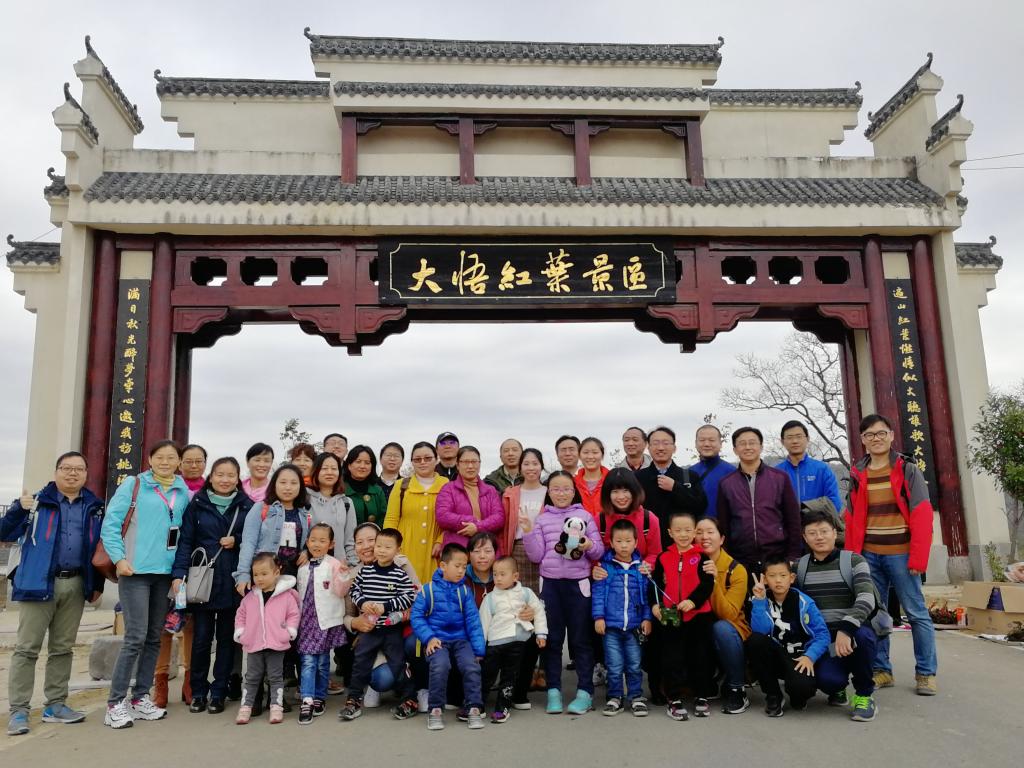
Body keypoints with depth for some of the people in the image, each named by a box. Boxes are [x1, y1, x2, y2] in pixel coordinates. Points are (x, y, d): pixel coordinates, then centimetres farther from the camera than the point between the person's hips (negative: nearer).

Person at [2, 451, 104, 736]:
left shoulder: (95, 507, 9)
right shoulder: (37, 502, 1)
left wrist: (98, 584, 10)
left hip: (76, 585, 3)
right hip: (39, 583, -3)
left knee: (63, 648, 10)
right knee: (27, 648, -1)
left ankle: (55, 705, 19)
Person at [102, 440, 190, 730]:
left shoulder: (183, 492, 9)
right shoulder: (134, 484, -2)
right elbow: (110, 523, -5)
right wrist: (119, 558, -13)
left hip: (166, 572, 5)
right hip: (136, 570, -5)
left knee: (154, 638, 10)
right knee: (136, 637, -9)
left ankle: (140, 698, 21)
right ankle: (115, 703, 3)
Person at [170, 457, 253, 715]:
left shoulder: (247, 507, 3)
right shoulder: (197, 505, 2)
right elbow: (185, 541, -2)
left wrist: (237, 541, -9)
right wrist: (179, 574, -12)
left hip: (232, 584, 1)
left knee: (227, 638, 8)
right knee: (201, 638, 6)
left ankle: (218, 693, 20)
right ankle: (197, 691, 22)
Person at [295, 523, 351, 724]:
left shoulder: (334, 565, -5)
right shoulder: (303, 568, 8)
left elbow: (340, 592, -9)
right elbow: (300, 594, 17)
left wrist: (343, 575, -25)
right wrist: (297, 617, 14)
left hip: (327, 621, -3)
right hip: (306, 620, 3)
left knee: (322, 662, 7)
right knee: (307, 661, -5)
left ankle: (319, 698, 21)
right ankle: (307, 701, -5)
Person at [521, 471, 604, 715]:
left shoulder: (585, 516, 5)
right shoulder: (542, 519, 7)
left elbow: (599, 550, 5)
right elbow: (536, 556, 3)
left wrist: (590, 546, -16)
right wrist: (528, 532, -9)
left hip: (578, 582, -1)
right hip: (550, 583, 1)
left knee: (580, 638, 4)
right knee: (553, 638, 6)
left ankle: (585, 692, 12)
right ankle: (553, 691, 15)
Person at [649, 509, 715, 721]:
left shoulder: (701, 557, -2)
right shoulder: (663, 557, 4)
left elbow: (707, 584, -10)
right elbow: (655, 584, 7)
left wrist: (693, 601, -24)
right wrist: (655, 604, -8)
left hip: (699, 616, -1)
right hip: (670, 617, 1)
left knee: (700, 657, 10)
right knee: (672, 659, 5)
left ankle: (702, 697, 25)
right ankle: (674, 699, 15)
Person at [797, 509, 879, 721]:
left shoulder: (853, 561, -3)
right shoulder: (799, 566, 7)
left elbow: (866, 599, -18)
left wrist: (846, 628, -34)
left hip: (853, 634, -1)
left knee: (862, 634, -38)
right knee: (826, 679, -30)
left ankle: (864, 694, -9)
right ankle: (837, 688, 13)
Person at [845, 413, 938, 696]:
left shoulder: (907, 470, -1)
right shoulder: (858, 475, 9)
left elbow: (922, 515, -7)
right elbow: (852, 519, 10)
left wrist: (918, 557, -13)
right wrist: (851, 556, 4)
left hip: (900, 553, -3)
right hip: (868, 555, 3)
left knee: (916, 613, 2)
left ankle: (926, 673, 13)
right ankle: (881, 670, 17)